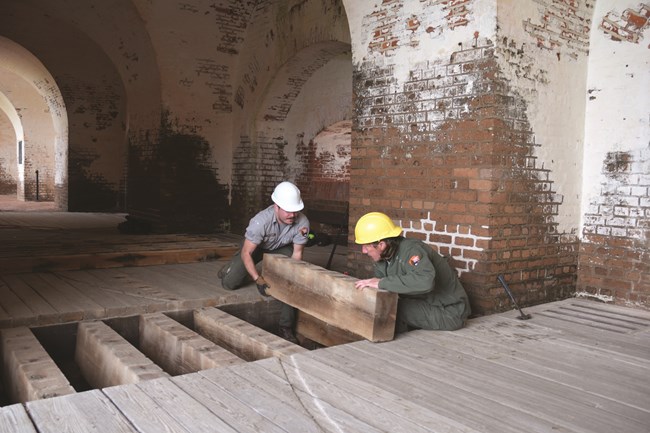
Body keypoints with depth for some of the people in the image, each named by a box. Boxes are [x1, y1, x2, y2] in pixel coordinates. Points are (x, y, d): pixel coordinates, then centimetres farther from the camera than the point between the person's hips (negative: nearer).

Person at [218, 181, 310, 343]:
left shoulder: (302, 222, -33)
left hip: (281, 249, 2)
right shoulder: (261, 221, -41)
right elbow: (246, 253, -32)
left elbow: (297, 253, -19)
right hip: (255, 247, -1)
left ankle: (286, 328, -7)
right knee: (229, 283, -9)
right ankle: (230, 268, 29)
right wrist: (258, 280, -39)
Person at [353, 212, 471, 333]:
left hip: (448, 313, -8)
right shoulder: (382, 257, 1)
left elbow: (425, 281, -44)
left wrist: (382, 283, -39)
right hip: (427, 307, 8)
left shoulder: (410, 250, -25)